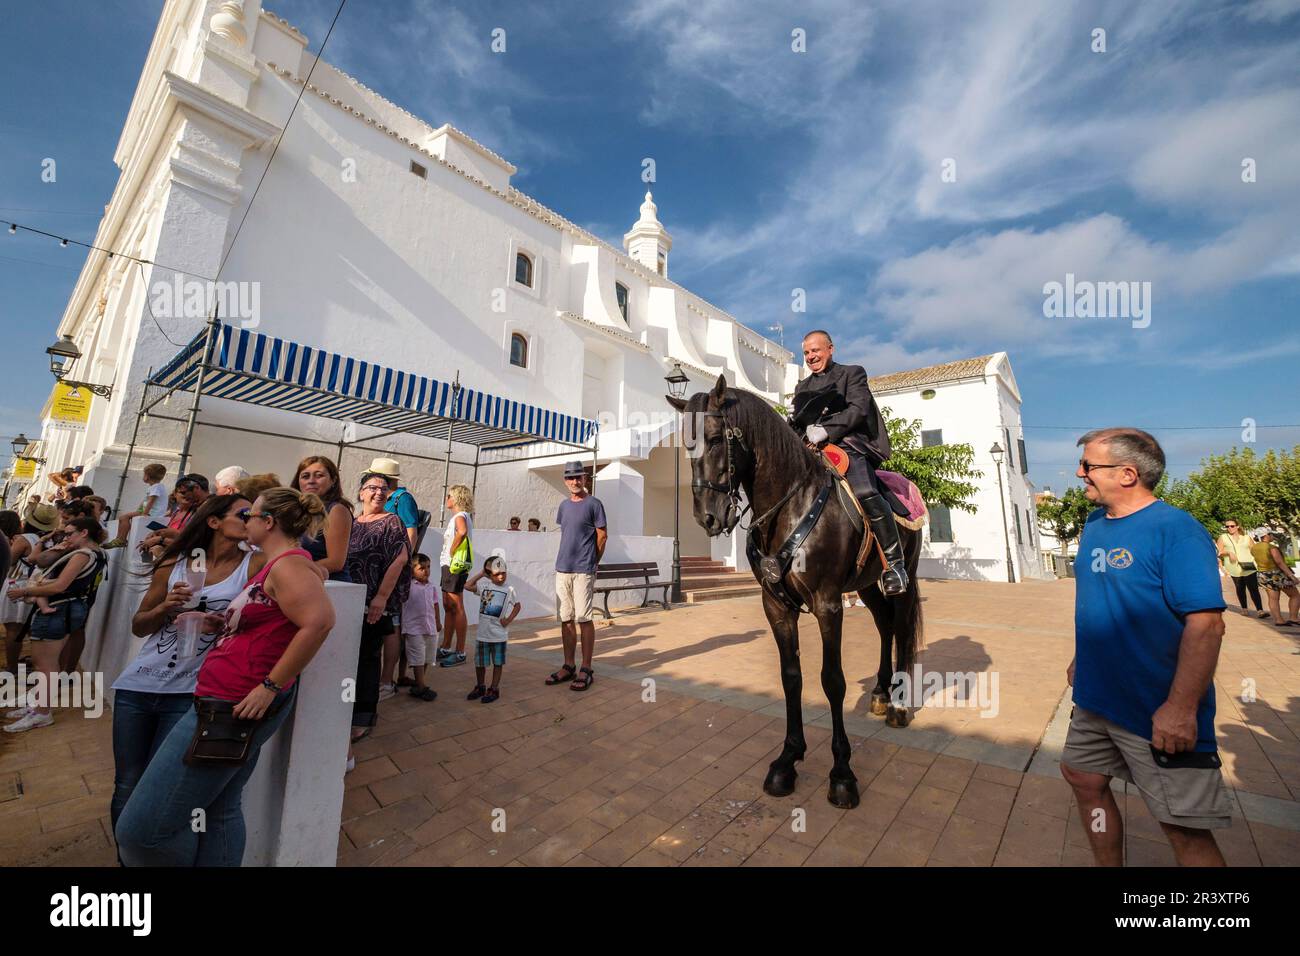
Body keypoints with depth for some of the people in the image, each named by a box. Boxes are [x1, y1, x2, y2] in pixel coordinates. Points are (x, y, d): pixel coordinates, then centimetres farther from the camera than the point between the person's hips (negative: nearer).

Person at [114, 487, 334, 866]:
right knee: (219, 810, 21)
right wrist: (224, 626, 7)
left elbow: (320, 620, -33)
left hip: (231, 706, -10)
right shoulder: (275, 565, 13)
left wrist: (271, 685, -26)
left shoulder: (288, 564, -20)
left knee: (145, 826, 1)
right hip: (226, 702, 10)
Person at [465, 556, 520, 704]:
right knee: (480, 662, 13)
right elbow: (467, 586, 0)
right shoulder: (483, 585, -1)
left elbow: (517, 605, 5)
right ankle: (479, 687, 32)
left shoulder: (509, 590, -5)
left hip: (499, 634, -2)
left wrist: (509, 619, -7)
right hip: (482, 632, 2)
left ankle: (494, 689, 20)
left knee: (498, 662, 7)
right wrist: (480, 574, -1)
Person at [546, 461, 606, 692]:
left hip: (583, 570, -6)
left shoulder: (594, 504, -3)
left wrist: (593, 562, 3)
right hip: (562, 569, 6)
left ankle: (586, 670, 6)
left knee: (583, 618, -4)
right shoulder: (563, 505, 15)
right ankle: (569, 666, 21)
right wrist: (567, 559, 14)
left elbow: (602, 536, -2)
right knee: (566, 618, 10)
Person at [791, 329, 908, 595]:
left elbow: (858, 409, -3)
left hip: (848, 445, -5)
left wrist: (826, 429, -18)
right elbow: (796, 421, 21)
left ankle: (894, 563, -17)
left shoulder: (852, 373, 14)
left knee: (866, 493, -29)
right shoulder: (802, 387, 29)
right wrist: (801, 434, -4)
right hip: (811, 452, 6)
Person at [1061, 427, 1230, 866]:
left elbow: (1206, 622, -23)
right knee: (1083, 778, 18)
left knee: (1185, 828, 6)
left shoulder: (1176, 529, -18)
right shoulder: (1095, 524, 5)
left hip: (1158, 711, -7)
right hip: (1096, 698, 7)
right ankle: (1109, 865, 40)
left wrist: (1181, 707, -25)